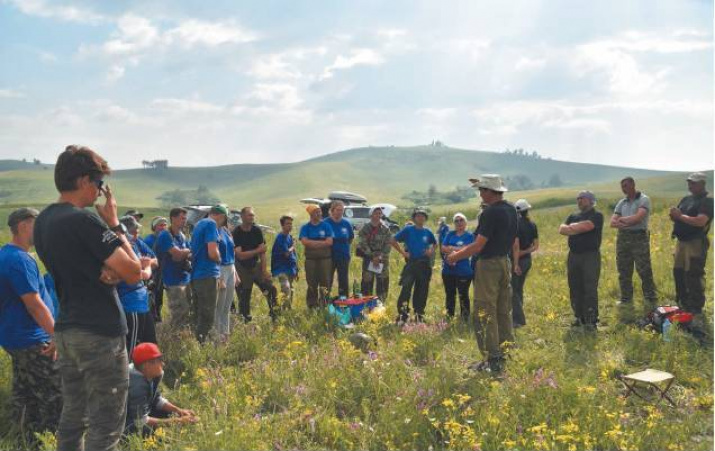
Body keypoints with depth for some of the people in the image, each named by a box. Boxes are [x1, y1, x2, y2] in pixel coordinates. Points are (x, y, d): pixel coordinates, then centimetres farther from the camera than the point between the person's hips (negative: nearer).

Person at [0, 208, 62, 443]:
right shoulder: (20, 259, -20)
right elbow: (34, 304, -23)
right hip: (30, 340, -11)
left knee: (25, 393, 17)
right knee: (55, 394, -6)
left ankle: (29, 440, 26)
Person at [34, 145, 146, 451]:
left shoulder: (43, 221, 8)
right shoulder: (85, 220, -18)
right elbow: (133, 273, -16)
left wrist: (107, 270, -5)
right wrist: (115, 225, -7)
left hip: (65, 330, 9)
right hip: (100, 333, -9)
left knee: (73, 417, 17)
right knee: (105, 426, 0)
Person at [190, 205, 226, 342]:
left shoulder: (199, 224, 17)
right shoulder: (212, 224, -11)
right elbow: (212, 252, -21)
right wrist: (219, 259, -1)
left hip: (196, 275, 9)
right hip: (207, 275, -9)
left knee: (199, 316, 15)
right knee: (207, 317, -4)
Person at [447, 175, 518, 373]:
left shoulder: (490, 212, -19)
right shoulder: (511, 210, 8)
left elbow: (478, 246, -20)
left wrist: (456, 256, -8)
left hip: (489, 265, -9)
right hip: (505, 263, 9)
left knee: (485, 313, -3)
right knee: (504, 312, 14)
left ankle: (492, 360, -3)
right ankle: (506, 355, 21)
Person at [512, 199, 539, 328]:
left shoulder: (517, 224, -17)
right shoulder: (532, 225, 7)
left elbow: (515, 244, -21)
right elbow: (536, 246, 7)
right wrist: (525, 252, -1)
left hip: (517, 260, -8)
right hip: (527, 260, 8)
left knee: (512, 291, -1)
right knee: (519, 289, 18)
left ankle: (519, 320, -3)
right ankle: (517, 317, 25)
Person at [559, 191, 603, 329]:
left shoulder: (596, 216, 0)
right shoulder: (573, 216, 18)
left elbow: (585, 226, -18)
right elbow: (562, 229, 3)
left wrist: (571, 227, -2)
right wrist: (578, 229, -12)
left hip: (590, 256, -6)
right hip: (573, 256, 6)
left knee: (590, 289, -8)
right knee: (575, 288, 7)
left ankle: (591, 320, -4)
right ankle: (579, 318, 17)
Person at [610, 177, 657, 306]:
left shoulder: (644, 200, -2)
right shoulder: (621, 203, 15)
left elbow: (638, 217, -17)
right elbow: (612, 222, 6)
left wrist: (622, 220, -4)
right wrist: (624, 224, -14)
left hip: (639, 237, -5)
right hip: (623, 237, 6)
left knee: (644, 270, -5)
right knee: (623, 271, 8)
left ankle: (650, 298, 4)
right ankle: (626, 299, 18)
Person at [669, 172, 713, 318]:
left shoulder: (707, 202, -11)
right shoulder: (686, 199, 14)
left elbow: (700, 221, -25)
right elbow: (676, 218, 17)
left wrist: (680, 215, -16)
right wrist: (674, 215, -6)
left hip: (696, 243, -9)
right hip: (681, 241, 9)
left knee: (694, 276, -7)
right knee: (678, 273, 15)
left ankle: (696, 311, 1)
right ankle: (683, 304, 30)